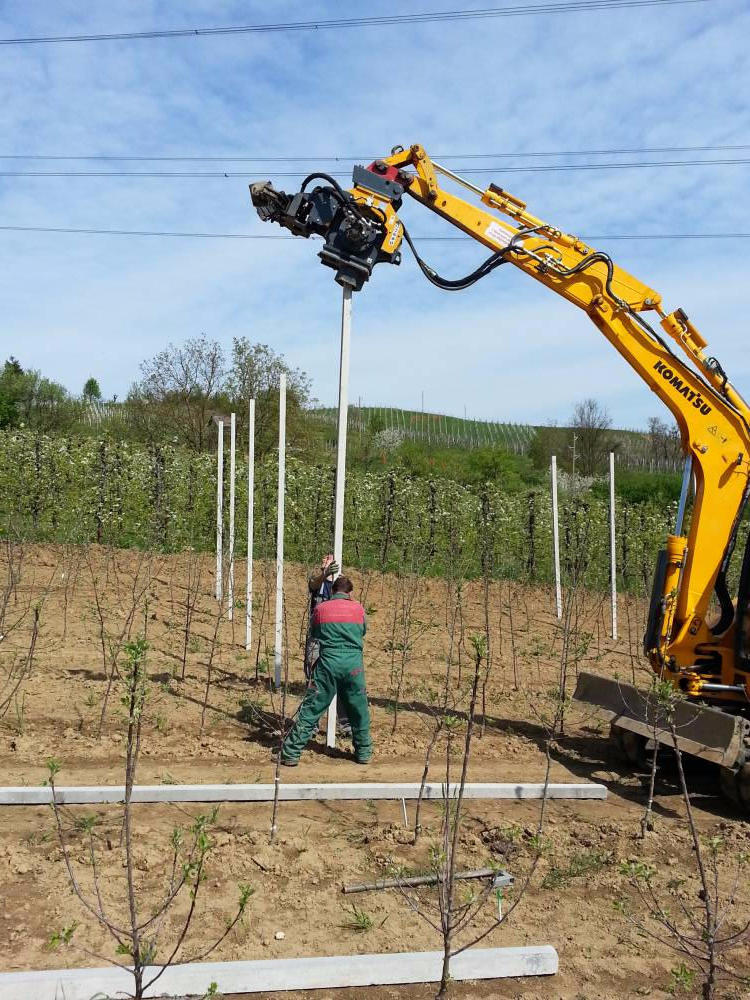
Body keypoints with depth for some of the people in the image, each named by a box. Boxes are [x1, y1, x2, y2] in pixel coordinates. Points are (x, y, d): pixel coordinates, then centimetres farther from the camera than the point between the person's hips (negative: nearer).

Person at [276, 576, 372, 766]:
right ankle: (364, 753, 27)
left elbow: (314, 634, 19)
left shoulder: (320, 608, 6)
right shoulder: (358, 608, 7)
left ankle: (291, 754, 4)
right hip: (354, 664, 1)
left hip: (328, 663, -1)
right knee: (359, 712, 17)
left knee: (311, 710, 3)